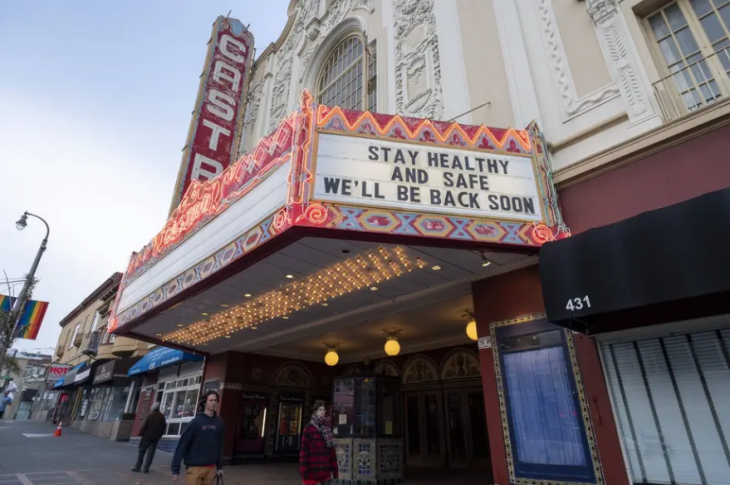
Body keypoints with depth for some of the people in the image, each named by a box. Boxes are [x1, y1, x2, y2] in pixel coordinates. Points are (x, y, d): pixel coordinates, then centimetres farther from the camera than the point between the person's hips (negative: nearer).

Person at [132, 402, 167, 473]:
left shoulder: (149, 415, -9)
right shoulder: (162, 416, 5)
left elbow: (144, 425, -13)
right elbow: (163, 427, 9)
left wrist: (141, 433, -4)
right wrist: (159, 435, 17)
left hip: (147, 436, -3)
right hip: (155, 437, 3)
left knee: (141, 451, 9)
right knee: (150, 453, 5)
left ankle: (138, 467, 8)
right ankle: (146, 468, 2)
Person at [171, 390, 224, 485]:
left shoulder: (219, 423, 2)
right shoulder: (196, 421, -10)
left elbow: (220, 446, 7)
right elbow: (182, 444, -9)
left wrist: (220, 466, 8)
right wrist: (175, 469, -9)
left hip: (211, 468, 4)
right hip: (195, 467, -4)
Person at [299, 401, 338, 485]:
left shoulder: (327, 427, 6)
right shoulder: (309, 428, -7)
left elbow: (331, 448, 7)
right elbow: (304, 449, -8)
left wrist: (333, 469, 5)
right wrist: (303, 469, -11)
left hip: (325, 469, 4)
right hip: (312, 468, -4)